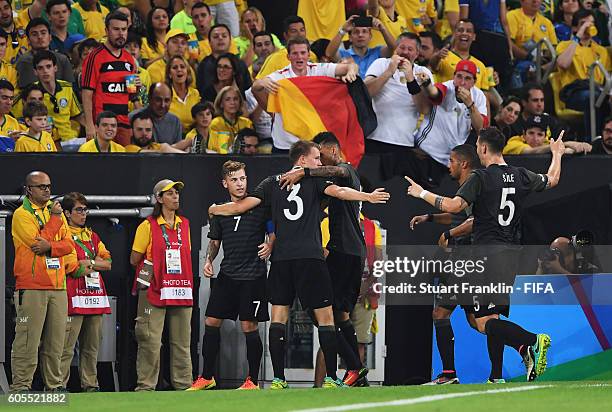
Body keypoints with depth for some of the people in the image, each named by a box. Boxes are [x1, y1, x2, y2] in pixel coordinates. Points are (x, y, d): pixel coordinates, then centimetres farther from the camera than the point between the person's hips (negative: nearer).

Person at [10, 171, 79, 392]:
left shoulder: (56, 212, 18)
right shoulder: (22, 214, -2)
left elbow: (69, 245, 7)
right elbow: (38, 241, -16)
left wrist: (50, 246, -13)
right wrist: (55, 217, -7)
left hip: (58, 286, 6)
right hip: (31, 287, -6)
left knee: (55, 341, 8)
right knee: (27, 340, -9)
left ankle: (54, 385, 13)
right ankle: (21, 386, -9)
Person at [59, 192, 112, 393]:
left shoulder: (92, 236, 22)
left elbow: (107, 263, 16)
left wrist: (87, 263, -1)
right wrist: (94, 262, -2)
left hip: (95, 295, 7)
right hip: (73, 297, -7)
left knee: (91, 346, 9)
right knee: (67, 346, -11)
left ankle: (90, 384, 14)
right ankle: (60, 385, -11)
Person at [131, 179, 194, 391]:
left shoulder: (184, 224, 14)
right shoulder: (148, 225, -2)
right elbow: (135, 259, 2)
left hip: (181, 291, 5)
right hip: (154, 291, -5)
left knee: (182, 340, 6)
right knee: (151, 341, -7)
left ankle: (183, 384, 11)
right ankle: (146, 385, -3)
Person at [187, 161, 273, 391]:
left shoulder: (259, 206, -3)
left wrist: (270, 245, -14)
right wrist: (209, 260, 3)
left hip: (253, 276, -5)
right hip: (227, 275, 5)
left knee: (249, 327, -3)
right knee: (211, 322, 3)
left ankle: (252, 381, 6)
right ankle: (207, 377, 13)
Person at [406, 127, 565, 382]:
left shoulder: (481, 178, -9)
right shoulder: (521, 176, 10)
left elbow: (454, 206, -19)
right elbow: (552, 180, 28)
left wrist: (423, 194, -5)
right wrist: (557, 154, 47)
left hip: (488, 253, -7)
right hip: (512, 253, 7)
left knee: (485, 322, -12)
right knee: (494, 318, 13)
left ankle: (532, 341, -33)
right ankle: (496, 378, 8)